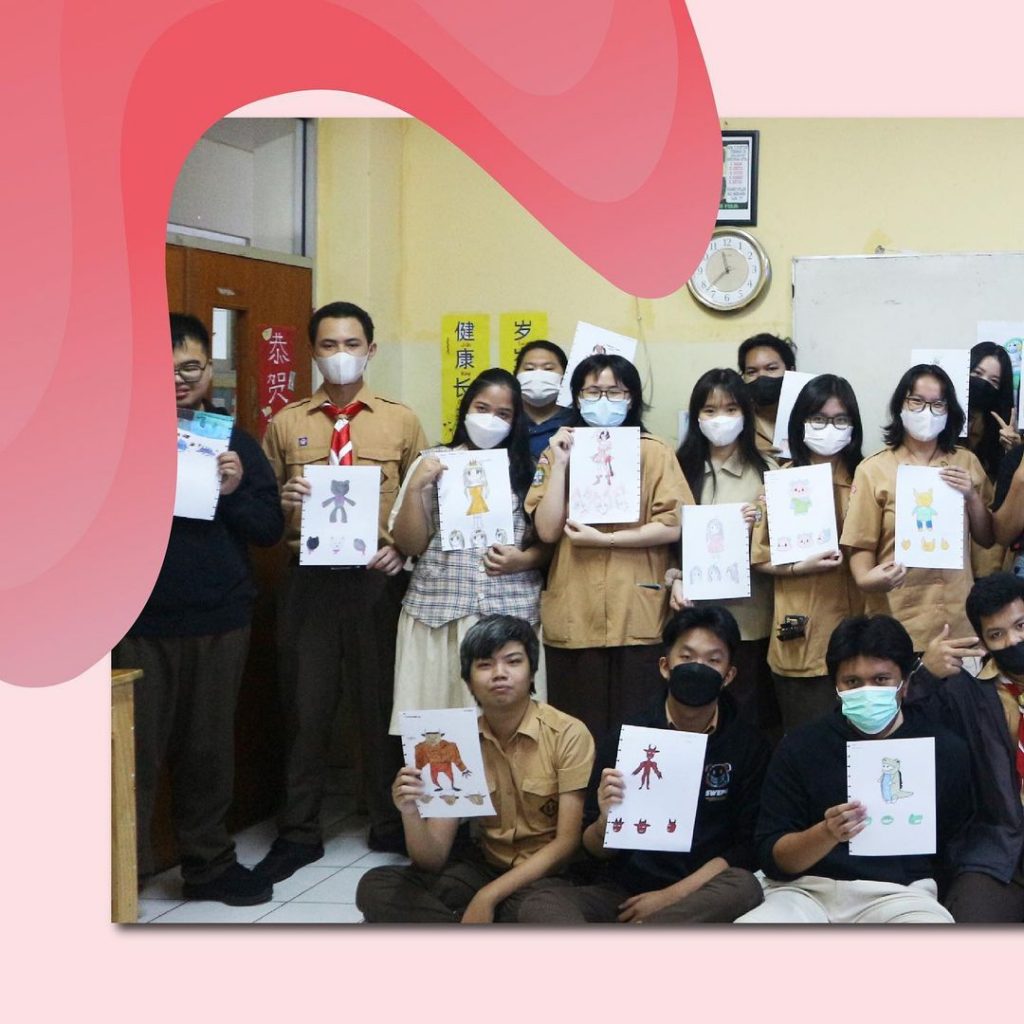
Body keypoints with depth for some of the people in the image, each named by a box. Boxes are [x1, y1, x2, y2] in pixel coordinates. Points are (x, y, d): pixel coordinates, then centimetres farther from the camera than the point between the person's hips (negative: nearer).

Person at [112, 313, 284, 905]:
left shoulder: (236, 444, 9)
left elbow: (271, 529, 6)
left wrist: (235, 492, -11)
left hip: (221, 620, 2)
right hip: (140, 622, -2)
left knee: (210, 748, 11)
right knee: (135, 750, 0)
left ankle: (210, 863, 24)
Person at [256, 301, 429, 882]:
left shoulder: (402, 422, 6)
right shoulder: (286, 424, 8)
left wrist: (402, 547, -10)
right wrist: (279, 501, -11)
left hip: (378, 578, -1)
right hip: (309, 577, 1)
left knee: (383, 702, 7)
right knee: (306, 706, 5)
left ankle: (391, 826, 23)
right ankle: (300, 834, 17)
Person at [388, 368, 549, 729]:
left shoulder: (528, 470, 9)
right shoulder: (433, 463, 7)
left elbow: (550, 542, 10)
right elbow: (410, 545, 3)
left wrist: (523, 560, -9)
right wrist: (415, 486, -7)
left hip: (512, 615, 0)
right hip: (439, 616, 0)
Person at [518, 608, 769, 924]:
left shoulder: (749, 746, 2)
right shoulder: (625, 738, 2)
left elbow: (748, 846, -1)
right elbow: (596, 850, 6)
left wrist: (672, 895, -13)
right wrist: (606, 820, -18)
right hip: (623, 891, 0)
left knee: (743, 888, -34)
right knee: (540, 907, -26)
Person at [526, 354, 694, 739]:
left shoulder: (654, 453, 3)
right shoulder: (559, 453, 10)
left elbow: (674, 526, -8)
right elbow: (548, 530, -1)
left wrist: (603, 539, -12)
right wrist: (559, 464, -6)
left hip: (637, 617, -2)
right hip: (572, 618, 2)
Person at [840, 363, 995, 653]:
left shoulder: (966, 462, 9)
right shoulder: (873, 469, -3)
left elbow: (987, 539, 12)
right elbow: (861, 544, -5)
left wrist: (972, 496, -5)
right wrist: (866, 578, -25)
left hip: (958, 617, 3)